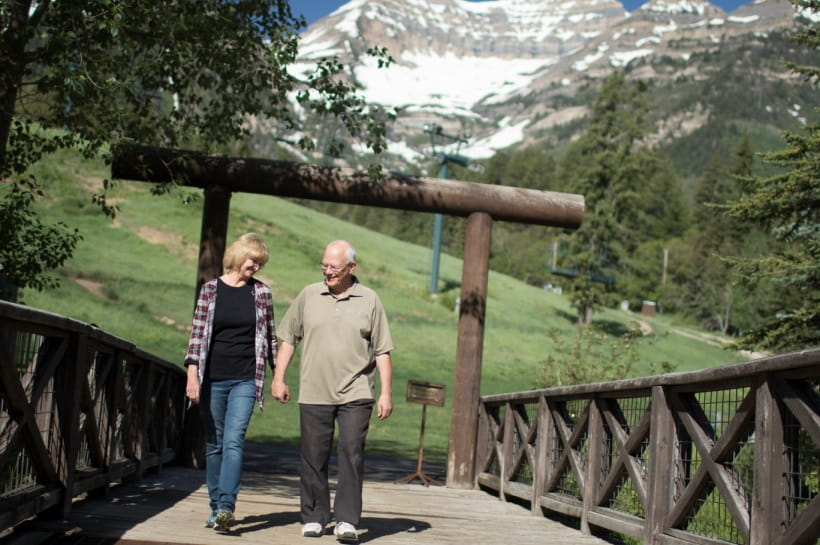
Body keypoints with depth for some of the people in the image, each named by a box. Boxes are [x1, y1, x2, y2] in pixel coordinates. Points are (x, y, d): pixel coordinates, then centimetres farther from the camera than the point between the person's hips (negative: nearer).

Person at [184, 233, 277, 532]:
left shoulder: (261, 292, 5)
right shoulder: (210, 289, 3)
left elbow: (269, 336, 11)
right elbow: (198, 333, 1)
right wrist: (192, 374, -8)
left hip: (246, 380, -1)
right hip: (212, 380, 1)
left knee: (234, 441, -14)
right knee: (214, 445, 8)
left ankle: (226, 506, -19)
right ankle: (216, 507, 16)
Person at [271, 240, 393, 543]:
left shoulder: (369, 301, 3)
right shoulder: (309, 296, 6)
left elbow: (382, 351, 5)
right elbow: (288, 338, 12)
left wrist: (386, 393, -1)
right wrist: (278, 378, 6)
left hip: (356, 394, -1)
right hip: (313, 393, 2)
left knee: (352, 454, -8)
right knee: (313, 458, 6)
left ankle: (347, 520, -1)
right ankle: (313, 518, 18)